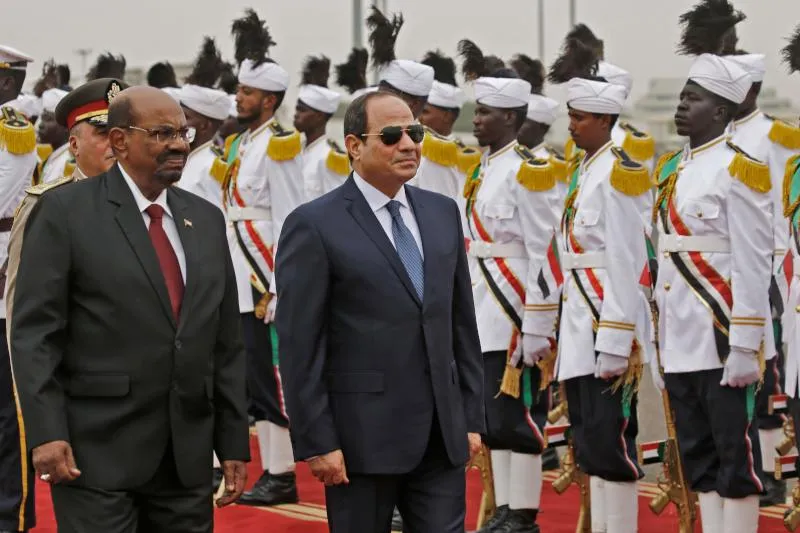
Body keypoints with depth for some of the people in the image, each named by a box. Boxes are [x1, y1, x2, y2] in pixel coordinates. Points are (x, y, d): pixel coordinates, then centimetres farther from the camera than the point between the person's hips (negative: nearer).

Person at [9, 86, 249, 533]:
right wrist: (46, 433, -15)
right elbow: (34, 332, -7)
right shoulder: (66, 211, -2)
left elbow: (226, 342, 14)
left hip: (188, 459, 5)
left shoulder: (206, 220, 14)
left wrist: (235, 443, 10)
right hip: (97, 454, -5)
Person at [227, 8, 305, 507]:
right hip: (240, 283, 9)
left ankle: (283, 475, 0)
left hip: (267, 283, -9)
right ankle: (272, 468, 17)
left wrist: (275, 291, -19)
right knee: (254, 377, 11)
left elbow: (288, 222, -16)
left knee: (271, 377, -6)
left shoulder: (279, 146, -12)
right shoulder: (242, 143, 15)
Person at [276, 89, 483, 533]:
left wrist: (472, 417, 10)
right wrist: (317, 443, -13)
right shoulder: (314, 227, -8)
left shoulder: (443, 213, 11)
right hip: (362, 438, -5)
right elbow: (300, 348, -10)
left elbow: (462, 324, 14)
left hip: (443, 438, 5)